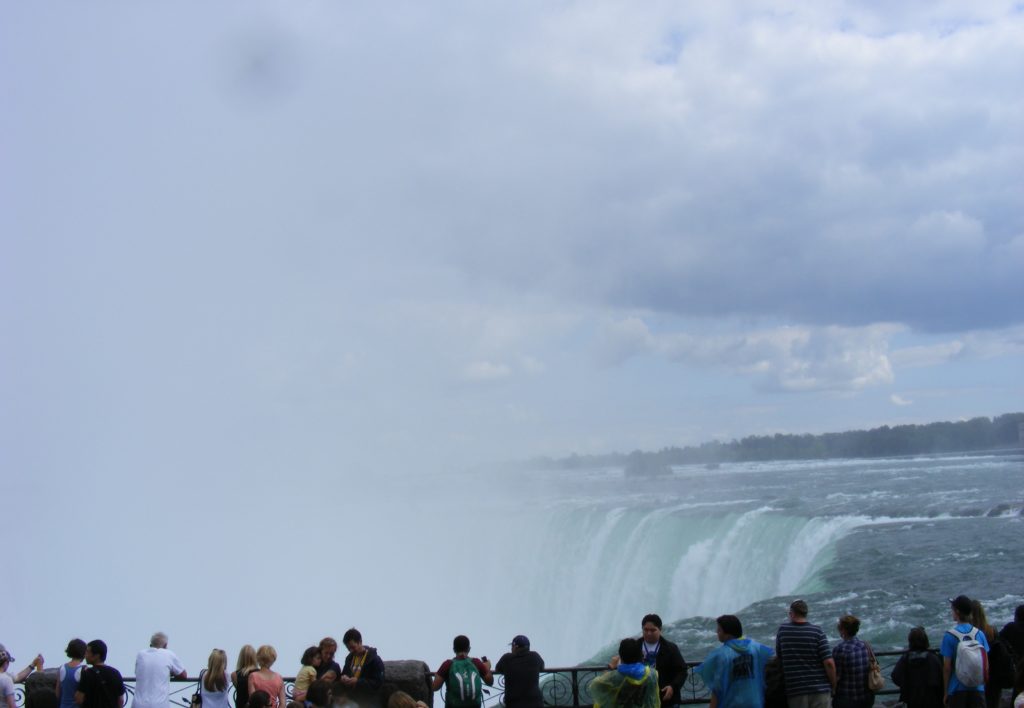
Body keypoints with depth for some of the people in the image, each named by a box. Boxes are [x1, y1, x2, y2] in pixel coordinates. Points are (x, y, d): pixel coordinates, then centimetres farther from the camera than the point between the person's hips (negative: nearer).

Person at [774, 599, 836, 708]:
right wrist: (833, 685, 4)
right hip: (819, 688, -1)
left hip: (794, 690, 1)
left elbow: (779, 659, 10)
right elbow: (829, 663, -8)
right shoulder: (817, 631, -3)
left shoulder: (782, 631, 2)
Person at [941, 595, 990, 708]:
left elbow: (947, 667, -9)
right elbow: (986, 665, 4)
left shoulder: (950, 636, -11)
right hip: (977, 689, 3)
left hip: (957, 689, -3)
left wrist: (945, 691, 0)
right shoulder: (979, 634, 0)